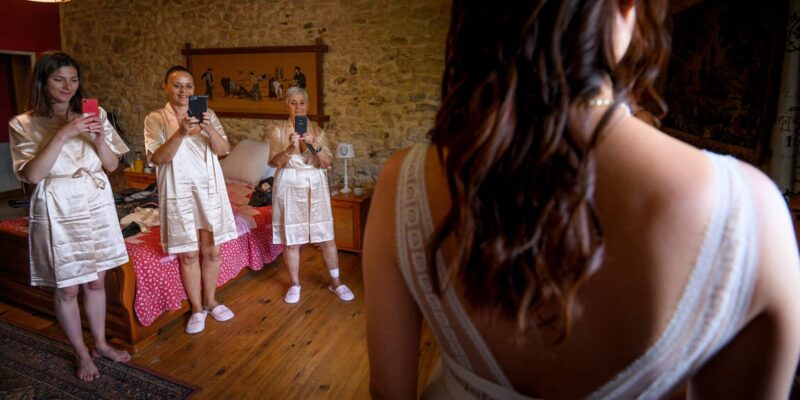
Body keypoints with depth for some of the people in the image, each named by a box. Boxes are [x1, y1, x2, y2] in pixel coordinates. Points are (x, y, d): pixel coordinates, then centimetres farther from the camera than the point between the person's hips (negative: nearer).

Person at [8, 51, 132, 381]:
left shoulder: (94, 115, 2)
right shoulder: (24, 124, -6)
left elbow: (112, 165, 1)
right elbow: (31, 175, -17)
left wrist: (99, 136, -17)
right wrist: (63, 134, -24)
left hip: (97, 206, 3)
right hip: (58, 211, -3)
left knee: (96, 281, 14)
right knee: (66, 289, 8)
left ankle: (100, 343, 32)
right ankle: (81, 353, 26)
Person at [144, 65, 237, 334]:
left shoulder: (207, 114, 6)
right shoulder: (155, 119, 0)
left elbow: (223, 150, -3)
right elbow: (158, 158, -12)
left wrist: (209, 128, -22)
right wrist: (180, 132, -26)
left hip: (210, 188, 2)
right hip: (179, 191, -2)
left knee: (212, 250, 9)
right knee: (189, 254, 6)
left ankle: (210, 301, 28)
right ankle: (197, 308, 21)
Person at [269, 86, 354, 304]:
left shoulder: (317, 131, 6)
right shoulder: (278, 131, 1)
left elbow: (327, 163, -3)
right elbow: (275, 163, -8)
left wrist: (315, 145, -20)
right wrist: (291, 148, -25)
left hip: (315, 185, 1)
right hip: (289, 186, -1)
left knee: (326, 236, 3)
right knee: (291, 238, 5)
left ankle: (335, 282, 18)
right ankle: (295, 284, 23)